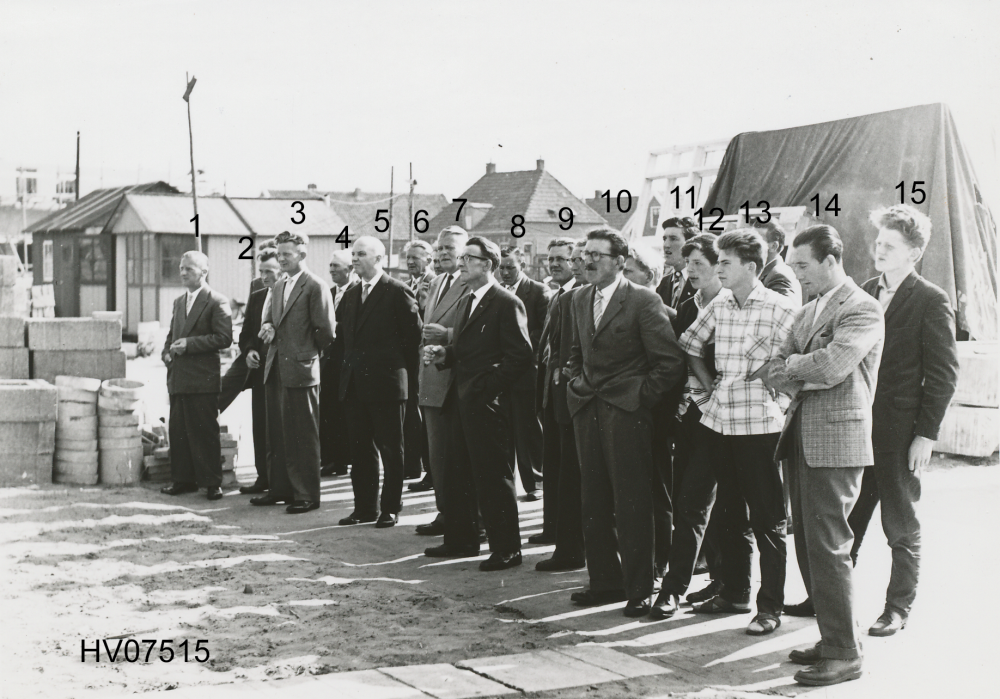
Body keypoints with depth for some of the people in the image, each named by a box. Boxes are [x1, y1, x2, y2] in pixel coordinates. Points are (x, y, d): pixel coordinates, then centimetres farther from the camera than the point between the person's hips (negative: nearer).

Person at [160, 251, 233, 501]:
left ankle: (212, 482, 3)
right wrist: (167, 352, 5)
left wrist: (189, 344, -18)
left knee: (205, 432, -3)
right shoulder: (179, 302, 18)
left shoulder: (217, 302, -6)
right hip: (178, 377, 7)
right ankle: (183, 479, 16)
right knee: (178, 431, 8)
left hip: (203, 379, -7)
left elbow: (224, 338, -14)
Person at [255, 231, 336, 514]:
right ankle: (280, 488, 24)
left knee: (304, 435, -2)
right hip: (276, 370, 8)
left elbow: (326, 331, -13)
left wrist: (309, 351, -1)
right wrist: (267, 327, 0)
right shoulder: (278, 286, 14)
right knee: (277, 434, 14)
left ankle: (307, 494, 4)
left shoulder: (315, 287, -10)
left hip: (301, 369, -8)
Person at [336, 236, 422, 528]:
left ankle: (391, 509, 9)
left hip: (386, 383, -7)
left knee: (391, 450, 2)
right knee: (361, 449, 10)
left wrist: (405, 371, -4)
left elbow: (414, 335, -8)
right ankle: (364, 507, 18)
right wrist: (350, 366, 11)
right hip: (354, 383, 7)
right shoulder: (351, 294, 13)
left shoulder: (398, 293, -9)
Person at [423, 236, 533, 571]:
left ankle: (506, 549, 5)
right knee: (458, 475, 14)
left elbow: (520, 355, -16)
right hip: (461, 402, 9)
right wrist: (443, 355, 2)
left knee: (493, 477, -3)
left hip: (486, 403, -9)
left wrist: (489, 390, -19)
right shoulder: (466, 302, 17)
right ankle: (461, 539, 25)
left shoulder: (507, 303, -11)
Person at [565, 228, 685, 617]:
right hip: (587, 411, 7)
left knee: (631, 505, -3)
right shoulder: (580, 301, 13)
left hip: (626, 414, -7)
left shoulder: (644, 302, -9)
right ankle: (605, 581, 20)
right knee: (594, 502, 10)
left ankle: (639, 589, 5)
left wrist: (640, 396, -9)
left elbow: (671, 363, -10)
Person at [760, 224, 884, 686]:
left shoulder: (862, 309, -9)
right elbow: (772, 371, 13)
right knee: (809, 546, 12)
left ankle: (844, 654, 1)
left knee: (828, 548, -7)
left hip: (836, 440, -9)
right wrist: (796, 383, -7)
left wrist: (794, 365, -5)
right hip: (801, 438, 9)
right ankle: (833, 638, 23)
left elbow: (831, 366, -23)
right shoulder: (806, 311, 18)